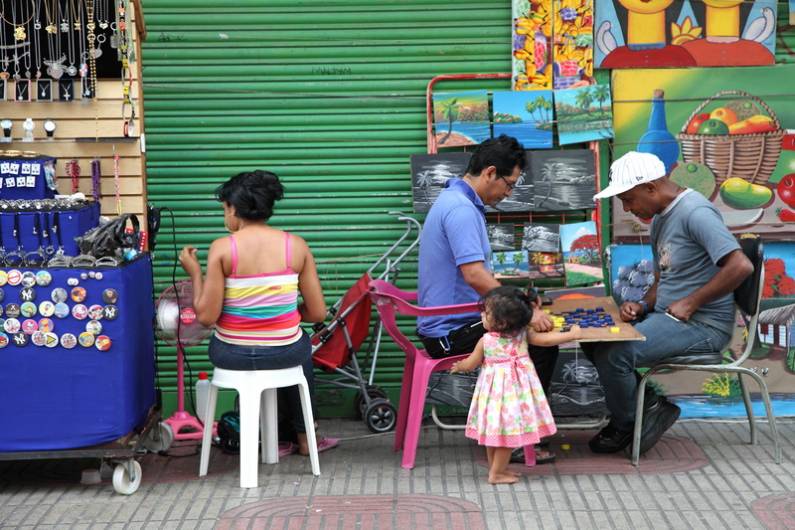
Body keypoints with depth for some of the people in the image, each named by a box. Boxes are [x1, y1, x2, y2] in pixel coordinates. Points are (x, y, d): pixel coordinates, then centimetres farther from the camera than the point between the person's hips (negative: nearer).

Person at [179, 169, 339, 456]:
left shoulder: (222, 248, -14)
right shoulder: (296, 245, -6)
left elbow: (207, 316, -14)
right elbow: (317, 313, -4)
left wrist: (195, 273, 0)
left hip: (233, 355, -1)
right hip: (284, 353, 1)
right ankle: (303, 437, 46)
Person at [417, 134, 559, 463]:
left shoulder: (458, 201, 14)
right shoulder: (461, 209, -21)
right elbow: (474, 275, -30)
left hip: (445, 325, 11)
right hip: (453, 331, -11)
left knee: (535, 334, 17)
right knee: (542, 344, -13)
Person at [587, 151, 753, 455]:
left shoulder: (695, 213, -18)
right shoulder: (659, 219, 13)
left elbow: (741, 266, -27)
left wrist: (691, 303, -21)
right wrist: (643, 306, 1)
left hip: (703, 326, -10)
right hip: (668, 317, 10)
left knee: (613, 353, -23)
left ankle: (625, 425, 3)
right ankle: (647, 404, 5)